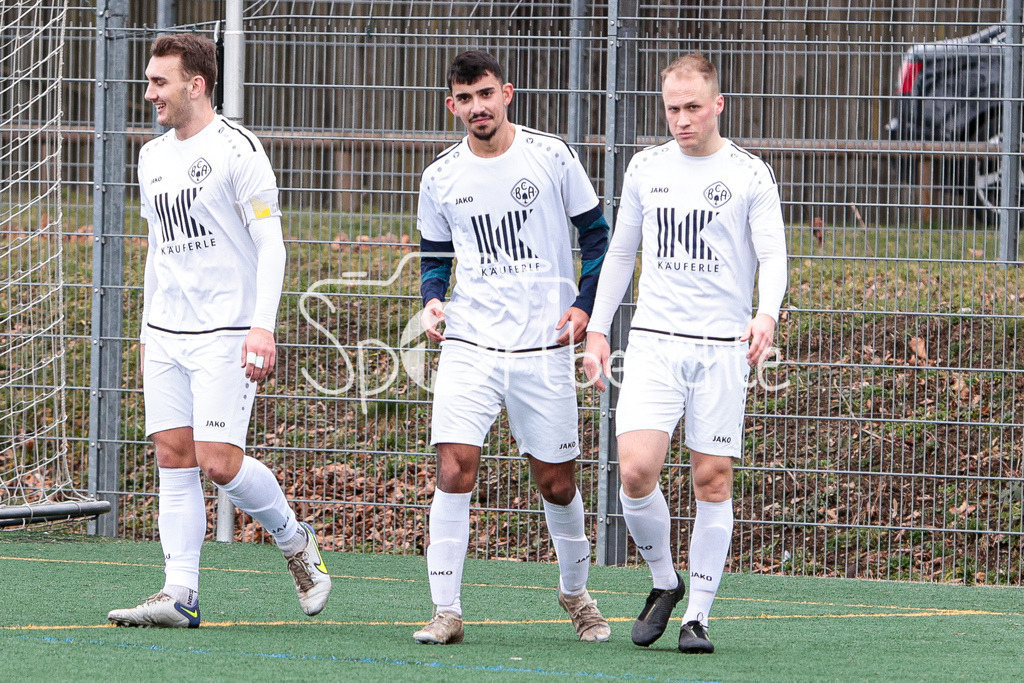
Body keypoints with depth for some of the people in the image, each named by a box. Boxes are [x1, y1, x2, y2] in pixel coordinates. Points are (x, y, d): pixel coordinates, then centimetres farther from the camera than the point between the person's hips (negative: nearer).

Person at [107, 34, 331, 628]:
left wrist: (263, 326, -20)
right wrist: (149, 331, 20)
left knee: (218, 461, -13)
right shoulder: (152, 158, 15)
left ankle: (296, 540, 12)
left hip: (226, 332, -7)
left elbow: (271, 244, -11)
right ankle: (180, 595, -1)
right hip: (165, 333, 7)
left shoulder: (238, 149, -8)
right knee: (173, 457, 0)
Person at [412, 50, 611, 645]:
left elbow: (597, 235, 6)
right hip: (468, 344, 1)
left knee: (557, 482, 6)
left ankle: (576, 592, 31)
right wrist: (432, 300, -3)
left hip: (544, 346, -1)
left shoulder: (551, 157, -2)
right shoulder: (441, 178, 5)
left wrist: (586, 305, -6)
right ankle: (447, 611, -10)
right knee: (455, 470, -14)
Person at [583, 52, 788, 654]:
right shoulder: (646, 168, 10)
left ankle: (698, 615, 8)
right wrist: (597, 329, 14)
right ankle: (664, 581, 11)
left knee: (712, 481, -1)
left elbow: (773, 255, -6)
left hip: (722, 348, -2)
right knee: (636, 471, -13)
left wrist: (767, 314, -26)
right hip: (654, 341, 2)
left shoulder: (750, 175, 0)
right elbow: (621, 252, 19)